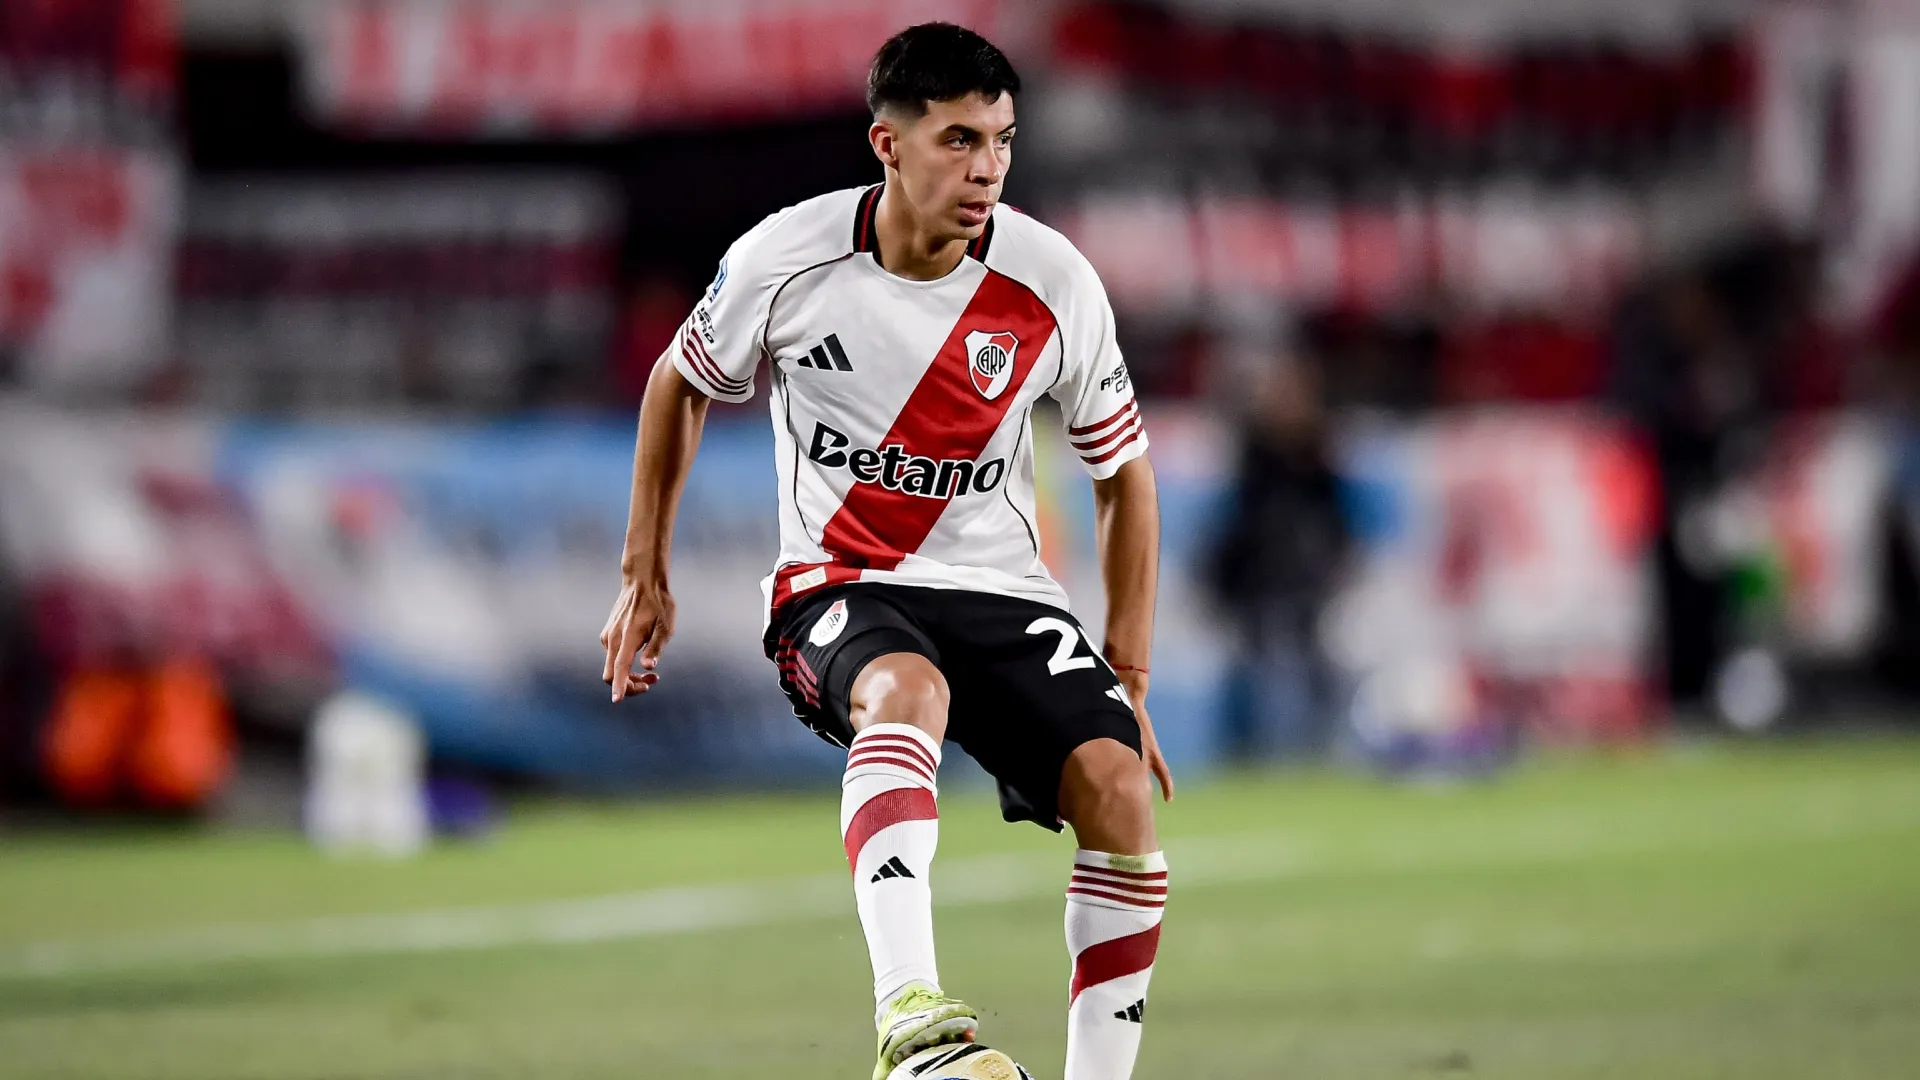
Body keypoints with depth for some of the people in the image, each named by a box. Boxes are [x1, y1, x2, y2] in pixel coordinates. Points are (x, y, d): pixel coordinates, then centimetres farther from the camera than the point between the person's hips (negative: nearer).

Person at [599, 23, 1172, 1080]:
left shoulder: (1055, 286, -8)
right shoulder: (785, 260, -10)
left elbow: (1124, 476, 6)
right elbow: (680, 384, 11)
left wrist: (1128, 680, 4)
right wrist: (644, 576, 13)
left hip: (1000, 590, 3)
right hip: (836, 588, -2)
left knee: (1117, 783, -23)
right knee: (908, 691, -38)